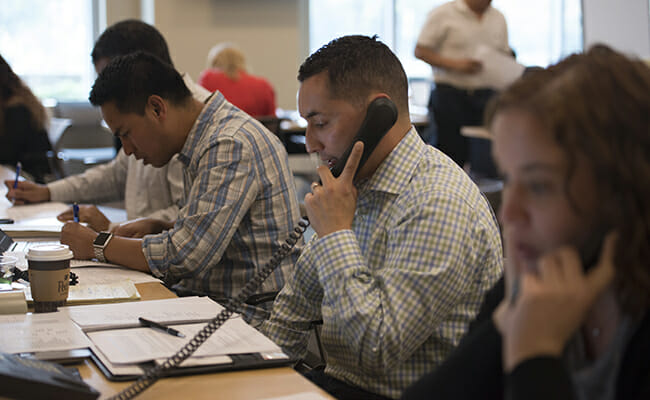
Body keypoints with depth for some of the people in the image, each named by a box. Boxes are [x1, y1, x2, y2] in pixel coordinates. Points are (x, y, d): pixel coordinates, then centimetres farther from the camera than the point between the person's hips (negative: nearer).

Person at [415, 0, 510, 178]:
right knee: (452, 158, 0)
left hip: (485, 95, 4)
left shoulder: (498, 18, 14)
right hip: (450, 95, -4)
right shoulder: (443, 14, -2)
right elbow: (420, 51, -4)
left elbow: (505, 55, 21)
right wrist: (454, 64, -15)